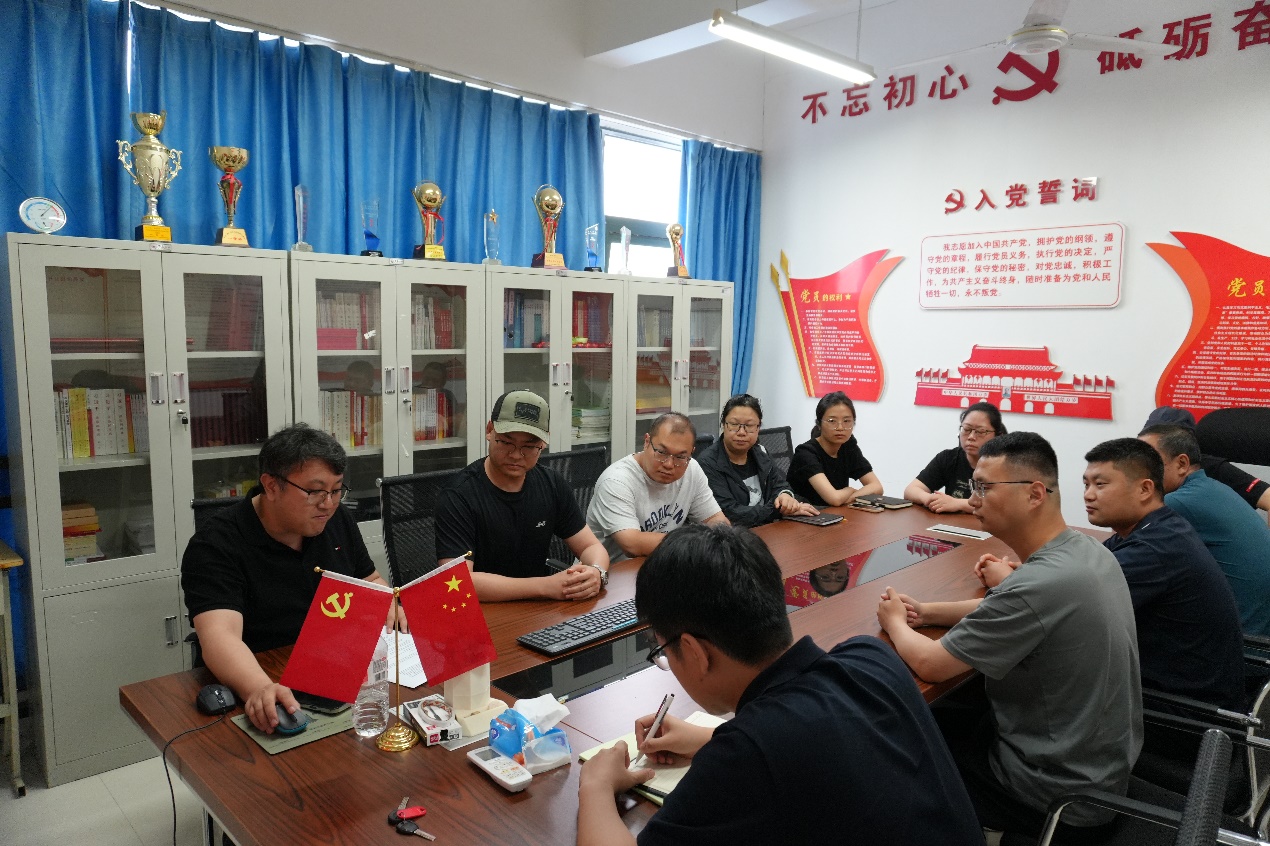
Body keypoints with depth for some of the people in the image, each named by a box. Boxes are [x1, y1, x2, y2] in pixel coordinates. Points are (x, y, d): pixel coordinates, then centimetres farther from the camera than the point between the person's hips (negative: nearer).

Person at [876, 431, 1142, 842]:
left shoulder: (1038, 586, -33)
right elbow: (1012, 611, 14)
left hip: (1062, 795, -8)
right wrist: (926, 612, 3)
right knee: (942, 716, 20)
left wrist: (896, 622, -2)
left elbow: (929, 665, -23)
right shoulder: (1089, 550, -3)